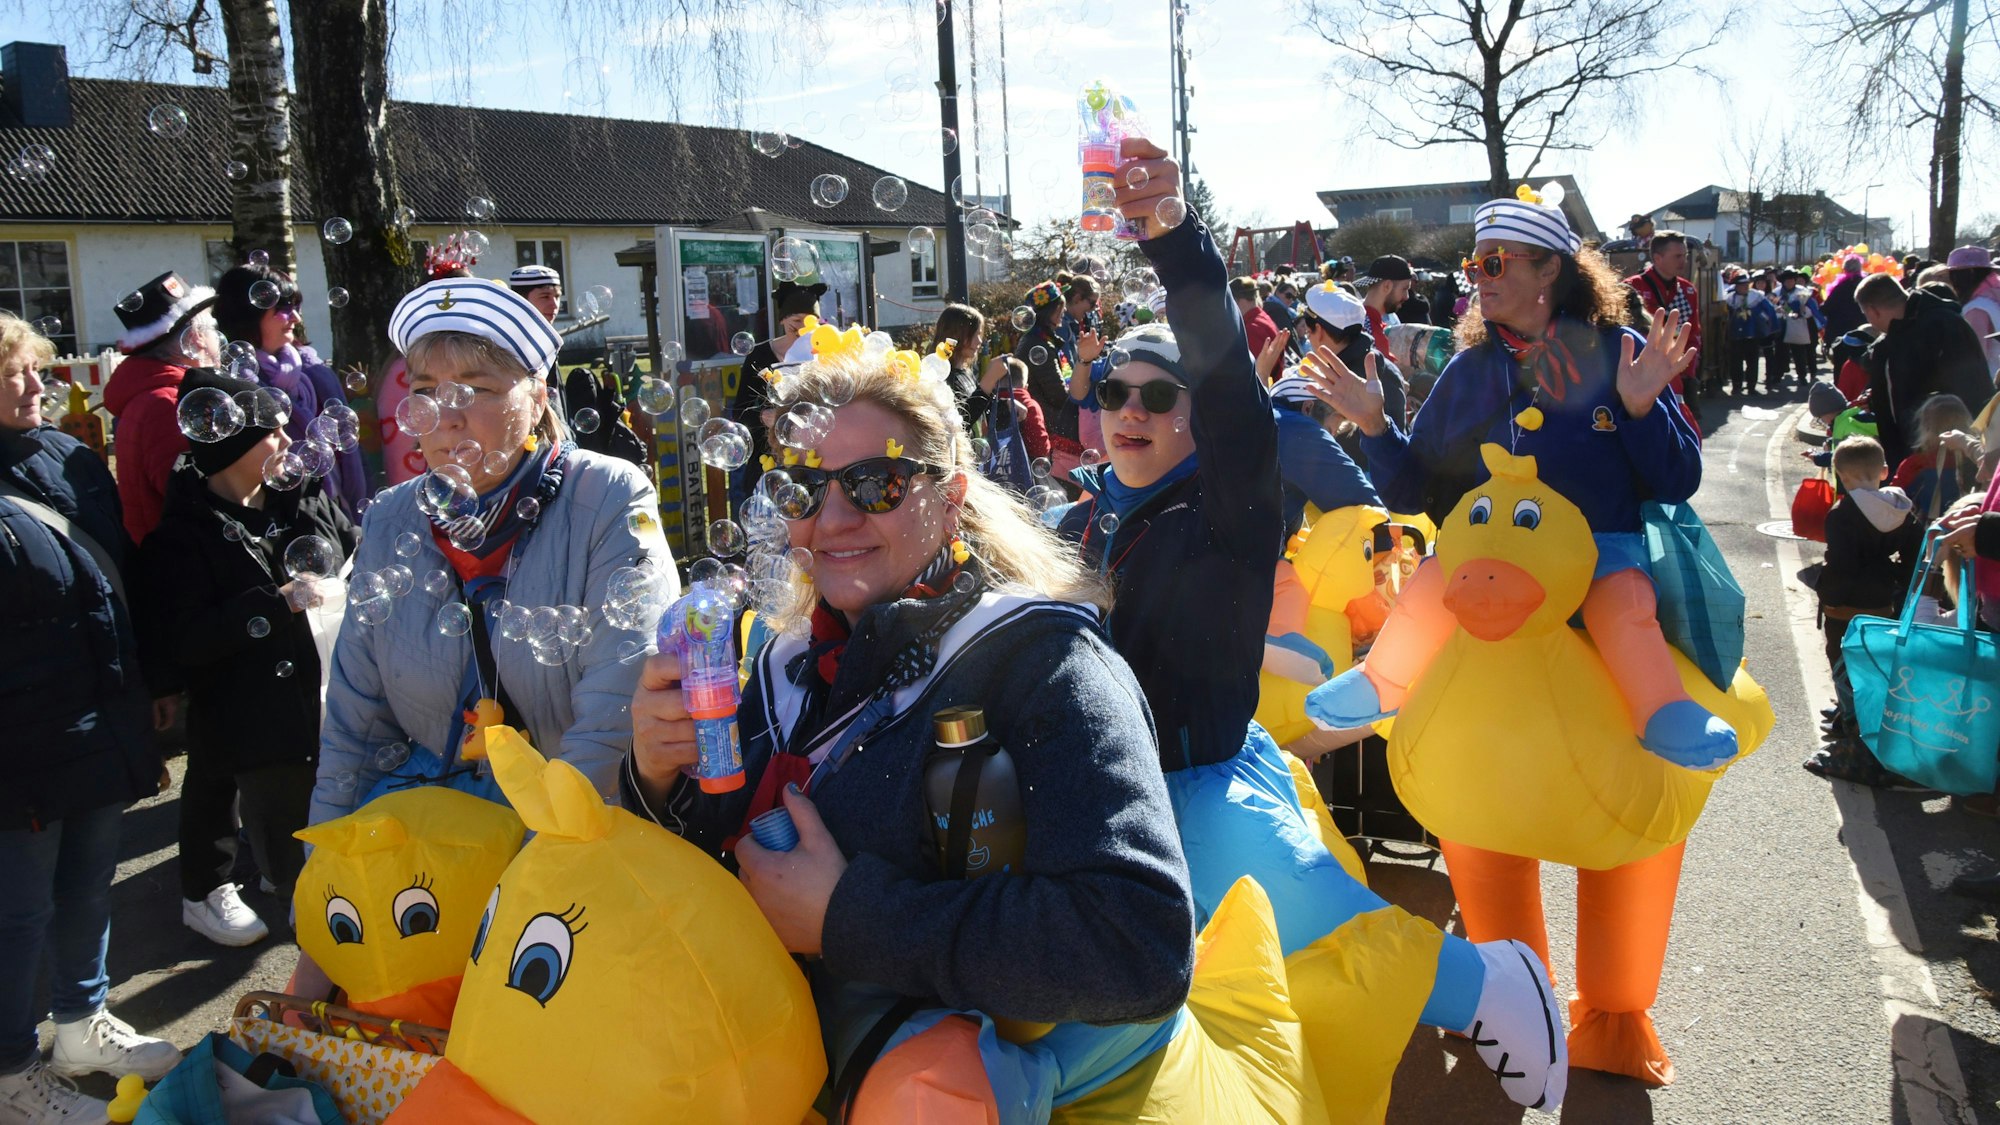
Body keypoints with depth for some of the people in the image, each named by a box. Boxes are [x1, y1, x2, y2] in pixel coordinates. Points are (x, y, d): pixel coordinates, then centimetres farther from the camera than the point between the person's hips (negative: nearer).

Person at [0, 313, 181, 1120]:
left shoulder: (70, 457, 6)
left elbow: (123, 576, 14)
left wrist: (150, 684, 17)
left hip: (103, 733, 7)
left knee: (88, 886, 21)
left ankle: (83, 1023, 40)